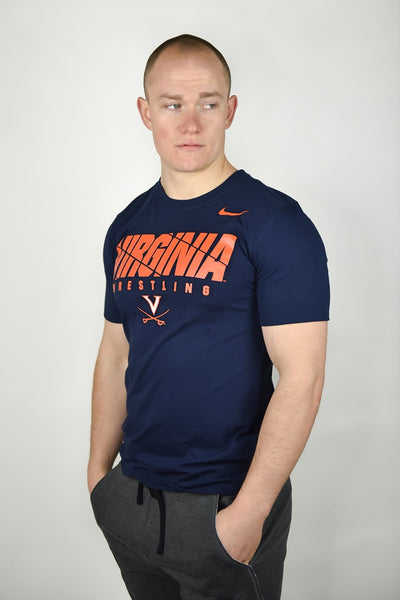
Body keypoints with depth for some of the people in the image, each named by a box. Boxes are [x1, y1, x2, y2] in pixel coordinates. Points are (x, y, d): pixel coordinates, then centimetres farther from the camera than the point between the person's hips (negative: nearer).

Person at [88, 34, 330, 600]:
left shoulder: (277, 224, -13)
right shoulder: (127, 229, 5)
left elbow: (301, 378, -18)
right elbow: (116, 354, 10)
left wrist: (249, 512, -19)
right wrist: (99, 470, 8)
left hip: (225, 506, -5)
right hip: (130, 496, 6)